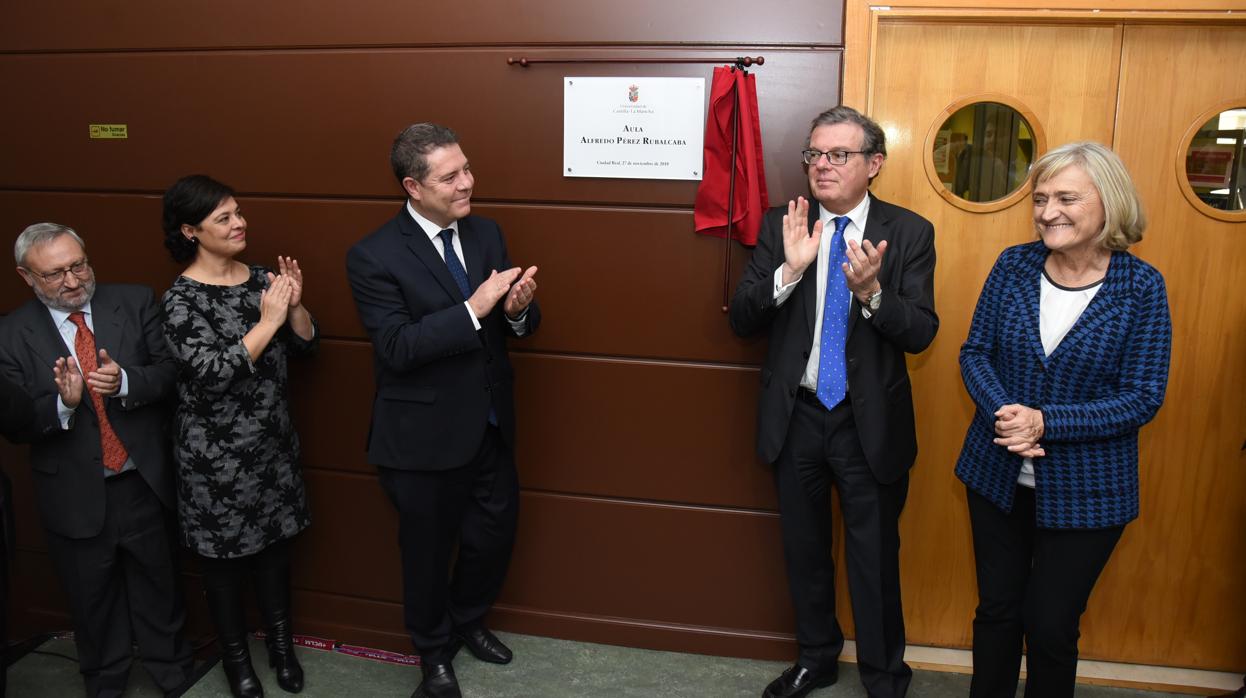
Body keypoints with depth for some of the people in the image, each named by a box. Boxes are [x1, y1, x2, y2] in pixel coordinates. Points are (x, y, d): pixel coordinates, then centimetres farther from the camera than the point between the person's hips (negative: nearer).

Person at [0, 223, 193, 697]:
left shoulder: (135, 303, -6)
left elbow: (170, 370, -6)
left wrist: (125, 382, -25)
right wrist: (62, 403, -29)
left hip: (144, 485, 1)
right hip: (75, 496, 0)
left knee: (157, 587, 19)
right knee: (93, 603, 20)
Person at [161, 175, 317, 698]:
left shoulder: (260, 279, 0)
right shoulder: (181, 299, -15)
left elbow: (305, 345, 3)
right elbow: (212, 373, -25)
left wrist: (294, 305, -15)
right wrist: (268, 320, -27)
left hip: (273, 443, 5)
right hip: (216, 454, -5)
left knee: (275, 544, 17)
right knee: (224, 557, 12)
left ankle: (281, 645, 37)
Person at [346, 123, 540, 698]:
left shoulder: (486, 233, 1)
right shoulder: (374, 256, -16)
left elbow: (513, 325, 4)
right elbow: (396, 347, -25)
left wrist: (519, 310, -20)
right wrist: (473, 308, -32)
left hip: (489, 427, 5)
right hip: (424, 437, -5)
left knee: (495, 534, 19)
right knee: (428, 552, 15)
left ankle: (467, 621, 50)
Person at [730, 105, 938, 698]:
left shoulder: (909, 232, -6)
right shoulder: (781, 227, -2)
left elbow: (921, 332, -12)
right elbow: (741, 318, -8)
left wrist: (871, 291, -30)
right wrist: (790, 270, -24)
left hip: (871, 422, -2)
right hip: (795, 416, 2)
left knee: (875, 558, 10)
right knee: (804, 548, 19)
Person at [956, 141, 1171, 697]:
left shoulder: (1141, 286, -11)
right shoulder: (1014, 265, -4)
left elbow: (1143, 397, -12)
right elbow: (975, 352, 0)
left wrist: (1045, 421, -23)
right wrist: (1003, 414, -19)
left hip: (1085, 492, -2)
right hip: (997, 475, 3)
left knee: (1051, 625, 9)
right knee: (997, 610, 16)